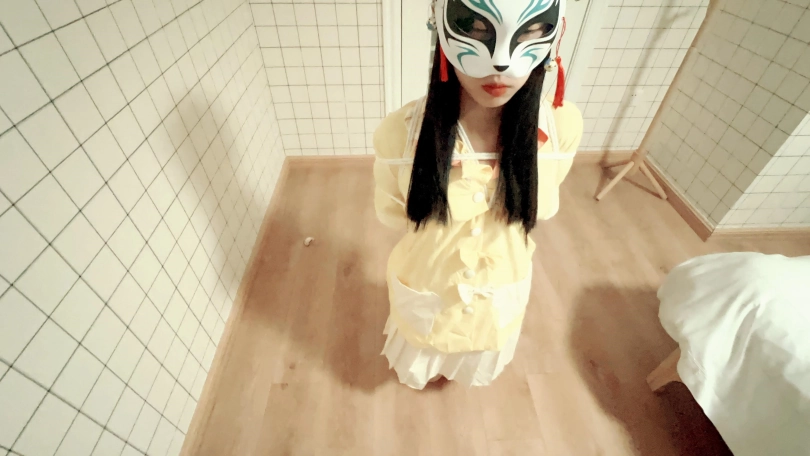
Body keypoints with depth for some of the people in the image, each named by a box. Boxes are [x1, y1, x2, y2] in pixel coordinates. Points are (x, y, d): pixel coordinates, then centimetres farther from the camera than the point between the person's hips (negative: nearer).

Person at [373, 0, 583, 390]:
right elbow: (390, 212, -14)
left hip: (503, 284, 3)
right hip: (425, 282, -2)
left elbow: (541, 208, -6)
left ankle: (458, 367, 73)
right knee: (423, 345, 33)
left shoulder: (563, 126, -25)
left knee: (480, 347, 36)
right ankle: (425, 366, 71)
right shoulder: (401, 132, -32)